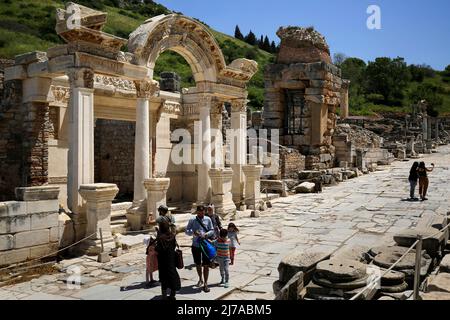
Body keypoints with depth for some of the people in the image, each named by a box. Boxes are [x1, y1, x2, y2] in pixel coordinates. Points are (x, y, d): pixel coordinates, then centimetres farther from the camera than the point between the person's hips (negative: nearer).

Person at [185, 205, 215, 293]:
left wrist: (206, 234, -18)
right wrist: (193, 233, -22)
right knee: (198, 264, 16)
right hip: (196, 245, 1)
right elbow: (187, 231, -2)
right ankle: (200, 279, 39)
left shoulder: (208, 219, -1)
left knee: (206, 265, 0)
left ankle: (205, 283, 10)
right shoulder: (192, 220, -2)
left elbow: (212, 230, 2)